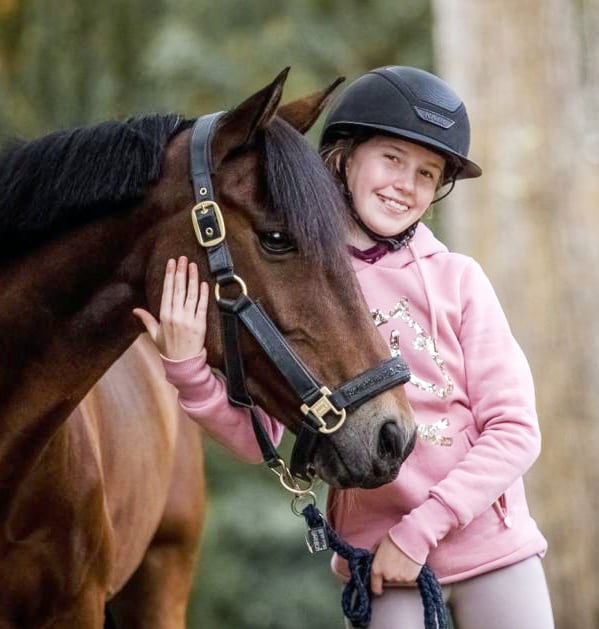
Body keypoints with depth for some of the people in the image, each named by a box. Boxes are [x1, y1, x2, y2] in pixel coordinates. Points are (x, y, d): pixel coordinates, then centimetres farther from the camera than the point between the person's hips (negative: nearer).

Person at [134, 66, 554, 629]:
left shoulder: (457, 279, -2)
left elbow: (514, 431, -4)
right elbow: (256, 438, -3)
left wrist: (421, 529, -13)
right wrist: (188, 370, -19)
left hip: (495, 552, 0)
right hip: (380, 568, 0)